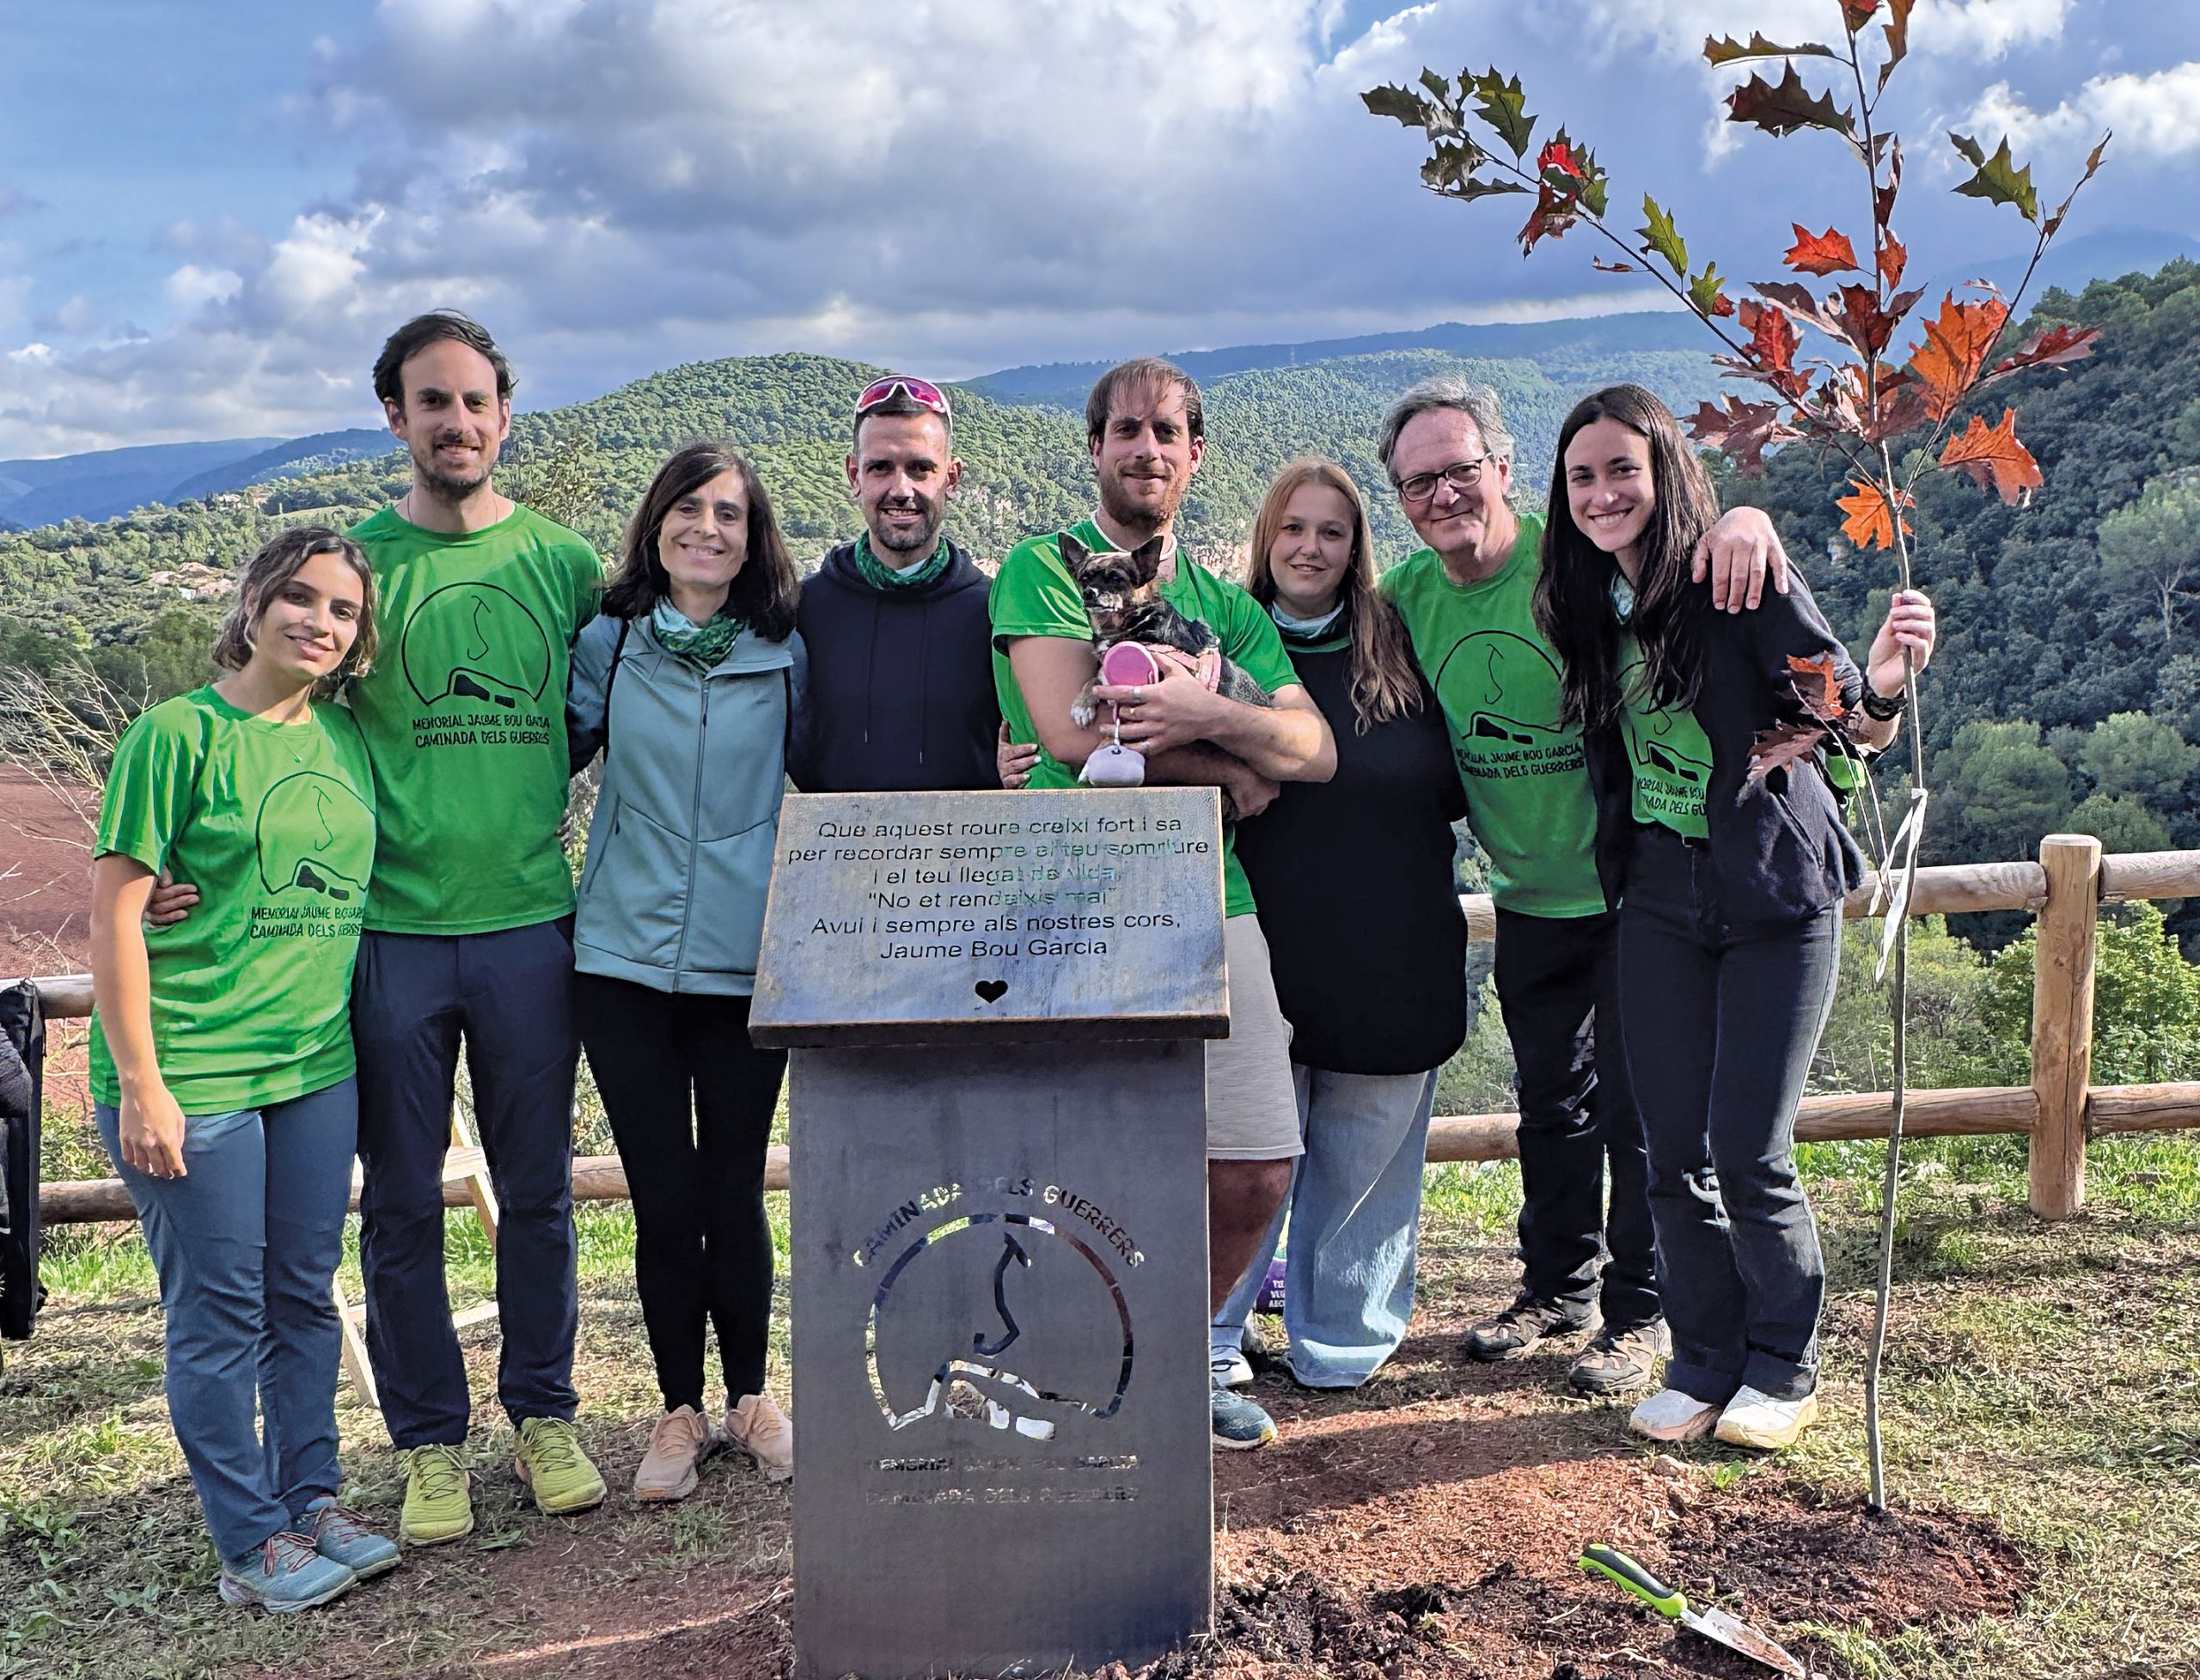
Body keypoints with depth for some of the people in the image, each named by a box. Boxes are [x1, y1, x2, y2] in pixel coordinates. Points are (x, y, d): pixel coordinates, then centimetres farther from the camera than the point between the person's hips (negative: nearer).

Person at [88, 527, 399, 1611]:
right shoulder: (177, 734, -10)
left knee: (305, 1297, 15)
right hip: (194, 1075, -6)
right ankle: (252, 1544, 17)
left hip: (317, 1068, 6)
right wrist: (138, 1084, -14)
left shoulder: (345, 738, 8)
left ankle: (313, 1503, 28)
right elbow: (115, 913, -11)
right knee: (219, 1313, 5)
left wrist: (357, 1034, 12)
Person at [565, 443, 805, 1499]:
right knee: (661, 1199, 5)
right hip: (626, 955, 1)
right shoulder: (606, 646, 3)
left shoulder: (787, 655, 2)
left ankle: (750, 1396, 28)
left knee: (734, 1191, 8)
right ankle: (679, 1410, 23)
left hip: (748, 957, 0)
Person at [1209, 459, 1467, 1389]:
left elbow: (1455, 789, 13)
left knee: (1364, 1162, 12)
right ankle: (1206, 1342, 20)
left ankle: (1337, 1345, 30)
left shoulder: (1402, 651, 5)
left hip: (1389, 964, 2)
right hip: (1264, 959, -1)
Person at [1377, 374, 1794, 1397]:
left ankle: (1638, 1313, 22)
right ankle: (1557, 1285, 38)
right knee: (1550, 1104, 19)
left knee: (1639, 1106, 4)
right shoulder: (1407, 596, -1)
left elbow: (1683, 526, -18)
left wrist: (1744, 518, -41)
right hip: (1528, 899, 5)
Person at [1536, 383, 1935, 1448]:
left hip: (1774, 898, -4)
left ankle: (1784, 1367, 20)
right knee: (1674, 1153, 7)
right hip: (1658, 900, 5)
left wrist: (1884, 685, -37)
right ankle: (1703, 1360, 24)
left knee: (1750, 1152, -3)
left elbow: (1857, 727, -17)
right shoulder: (1588, 608, 4)